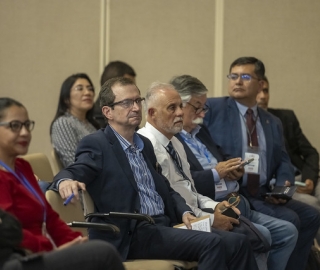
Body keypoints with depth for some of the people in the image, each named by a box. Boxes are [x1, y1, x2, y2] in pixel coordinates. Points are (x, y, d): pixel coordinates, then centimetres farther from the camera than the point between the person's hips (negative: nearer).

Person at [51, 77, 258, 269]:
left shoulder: (145, 144, 21)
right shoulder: (96, 145, -2)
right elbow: (74, 172, -17)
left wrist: (184, 211, 7)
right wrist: (66, 181, -43)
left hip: (165, 226, 8)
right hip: (133, 234, -8)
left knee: (237, 243, -8)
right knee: (212, 244, -26)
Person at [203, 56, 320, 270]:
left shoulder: (273, 123, 19)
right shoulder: (212, 109, 2)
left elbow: (283, 162, 15)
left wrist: (284, 186, -8)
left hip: (264, 195, 7)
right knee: (288, 220, -23)